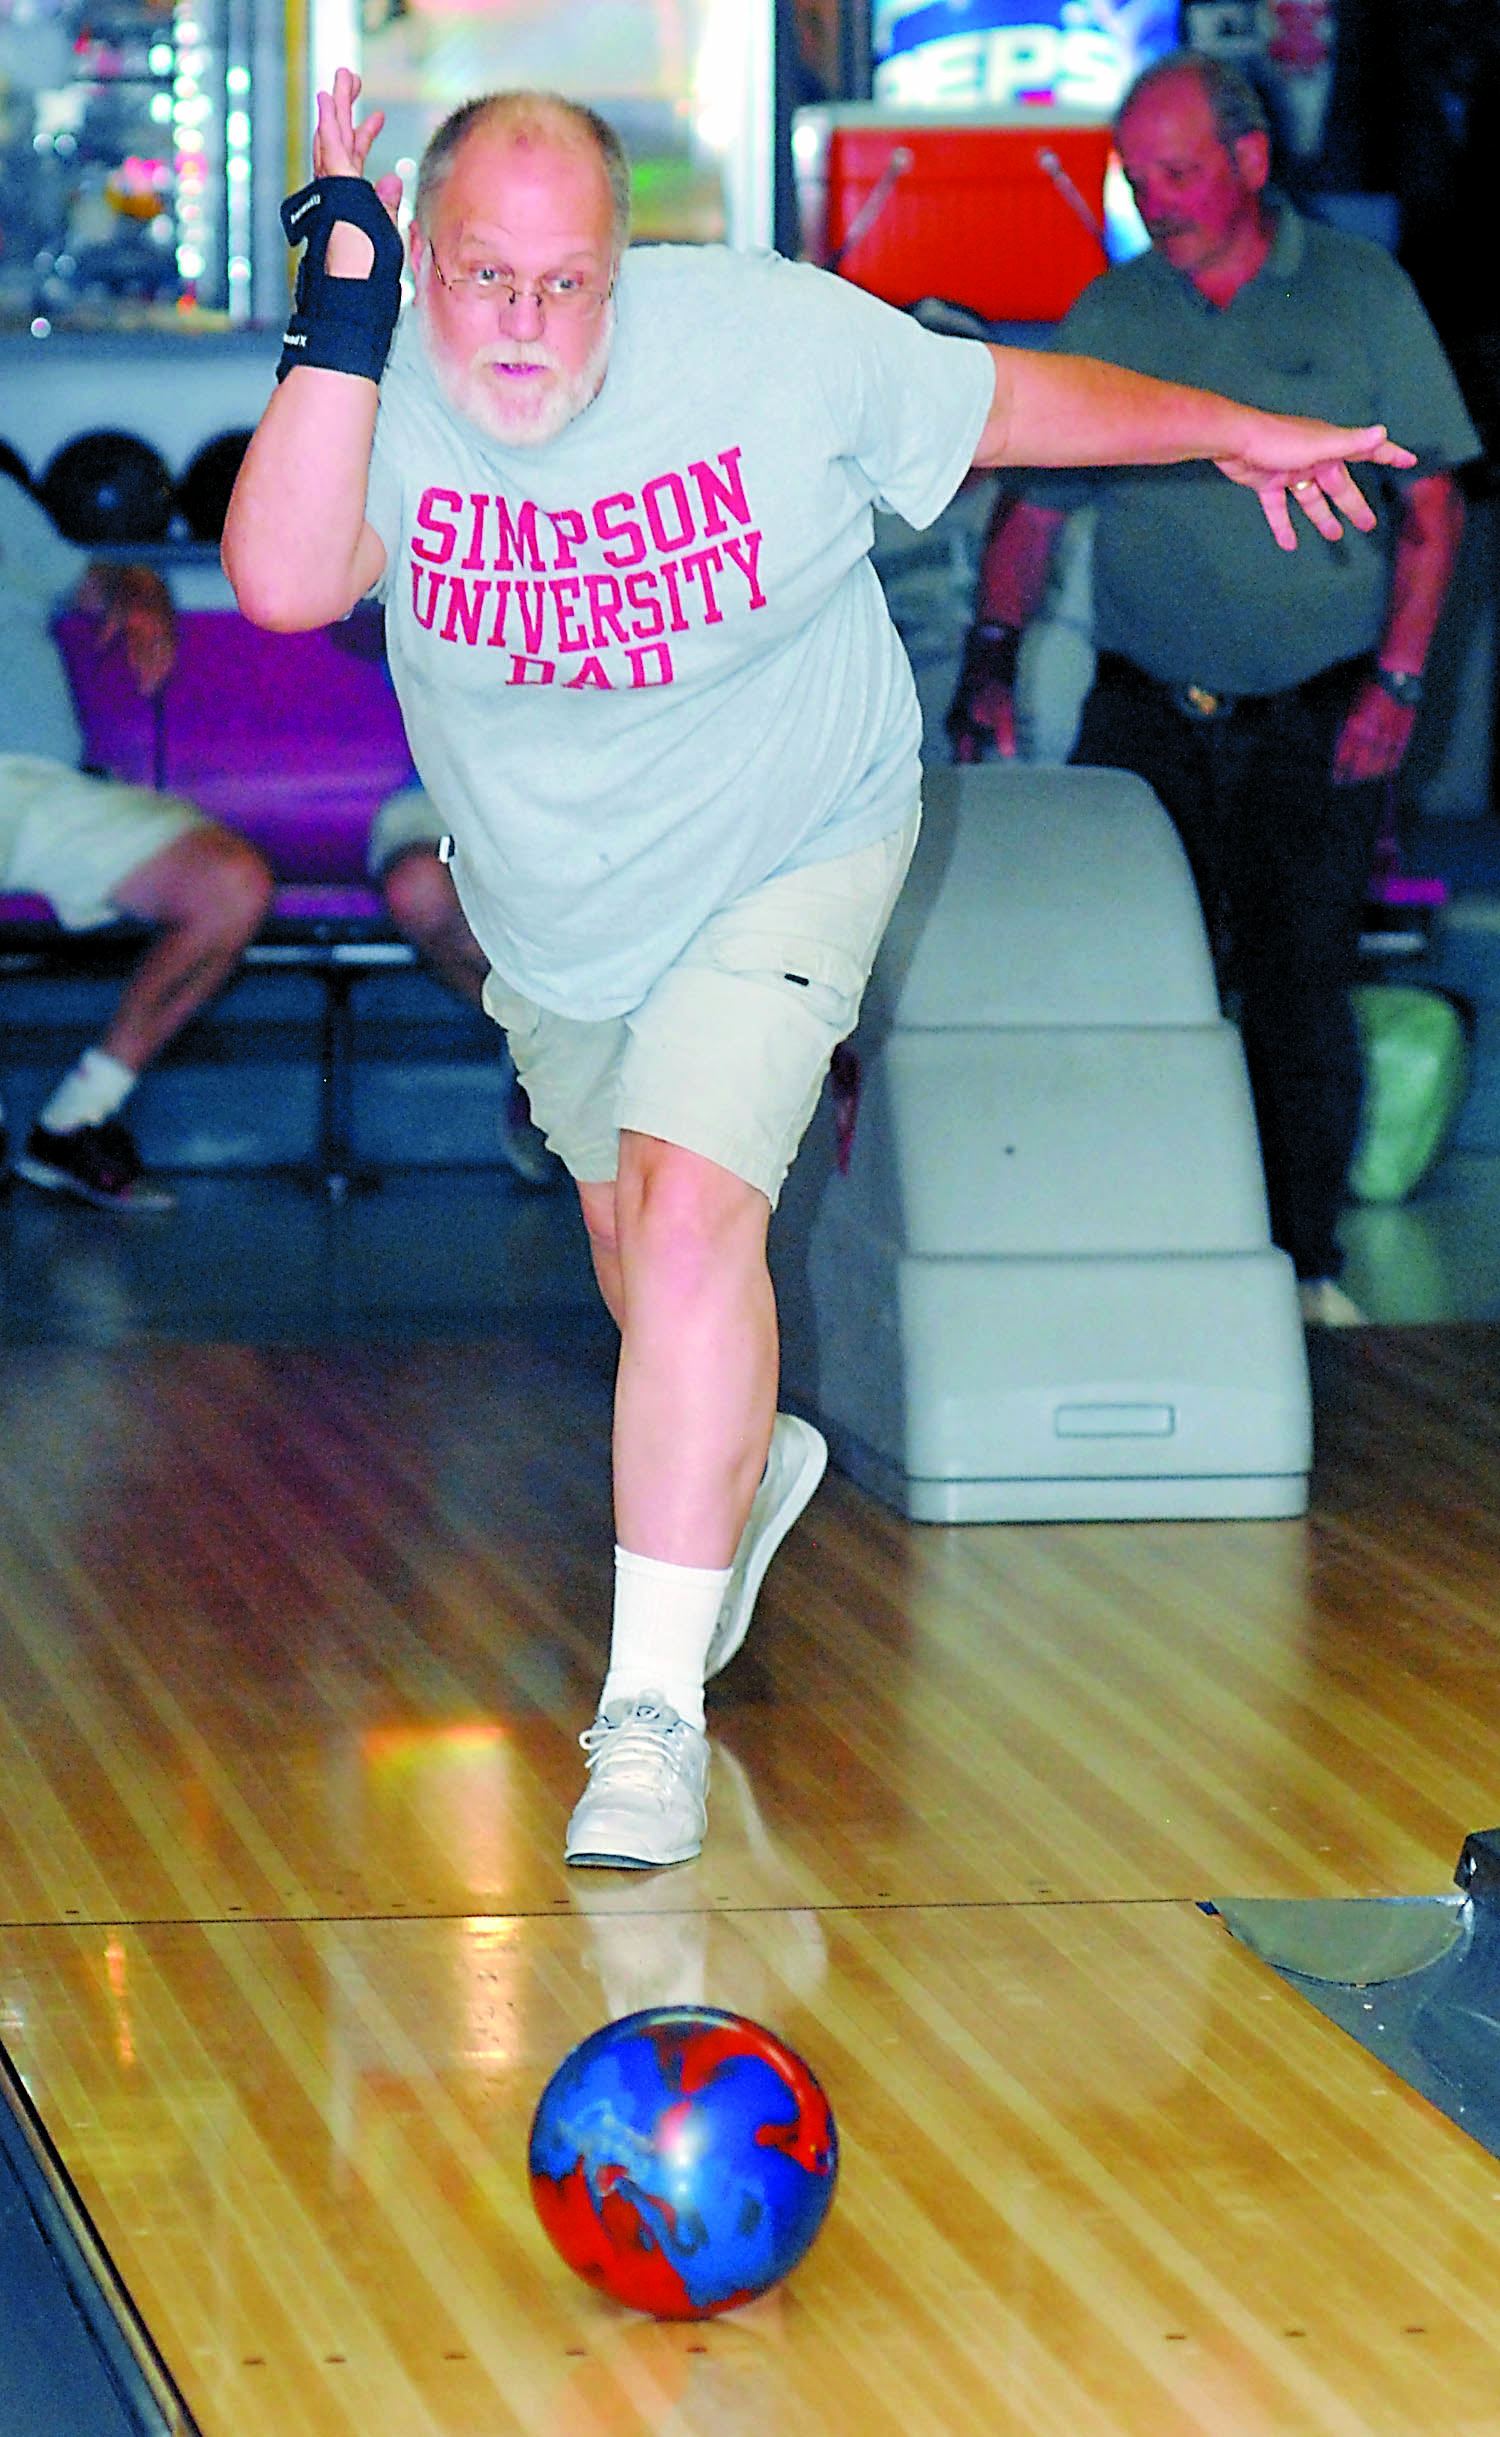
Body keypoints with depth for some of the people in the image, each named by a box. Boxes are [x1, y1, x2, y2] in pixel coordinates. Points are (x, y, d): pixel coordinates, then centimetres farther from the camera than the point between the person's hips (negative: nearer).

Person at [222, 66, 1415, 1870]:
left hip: (784, 862, -3)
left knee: (689, 1211, -19)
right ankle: (751, 1461, 55)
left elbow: (998, 401, -5)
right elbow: (283, 584, -39)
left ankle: (654, 1713, -16)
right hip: (542, 907, 4)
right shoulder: (386, 390, -21)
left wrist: (1229, 432, 6)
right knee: (626, 1225, 20)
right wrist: (343, 310, -43)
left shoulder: (774, 338, -23)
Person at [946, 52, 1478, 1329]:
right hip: (1147, 709, 2)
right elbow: (1036, 500, 12)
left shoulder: (1360, 292, 1)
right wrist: (994, 647, -1)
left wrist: (1396, 681, -6)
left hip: (1316, 718, -2)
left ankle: (1305, 1260, 10)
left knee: (1302, 989, -3)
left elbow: (1433, 502, 2)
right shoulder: (1109, 314, 7)